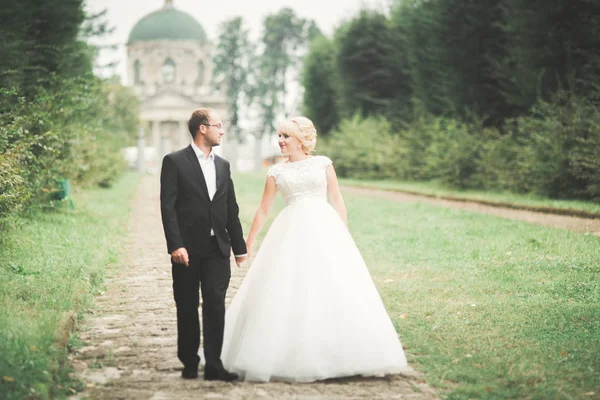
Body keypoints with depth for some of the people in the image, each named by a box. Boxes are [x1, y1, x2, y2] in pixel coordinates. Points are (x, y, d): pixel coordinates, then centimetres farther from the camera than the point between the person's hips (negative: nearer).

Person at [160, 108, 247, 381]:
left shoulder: (223, 165, 15)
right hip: (187, 250, -4)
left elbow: (231, 209, 16)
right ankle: (189, 363, 17)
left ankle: (214, 365, -4)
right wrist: (175, 245, -17)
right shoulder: (174, 162, -3)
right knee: (187, 308, 6)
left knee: (216, 305, -5)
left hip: (218, 248, 4)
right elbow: (168, 207, -9)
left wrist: (239, 246, 14)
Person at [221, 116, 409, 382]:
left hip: (325, 229, -1)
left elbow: (337, 200, 8)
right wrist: (248, 244, 13)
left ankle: (338, 356, 8)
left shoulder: (323, 163, 7)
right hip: (291, 232, 1)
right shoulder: (276, 172, 10)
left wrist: (344, 234, 1)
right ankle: (291, 359, 4)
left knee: (336, 292, -3)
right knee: (287, 293, -4)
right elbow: (263, 210, 14)